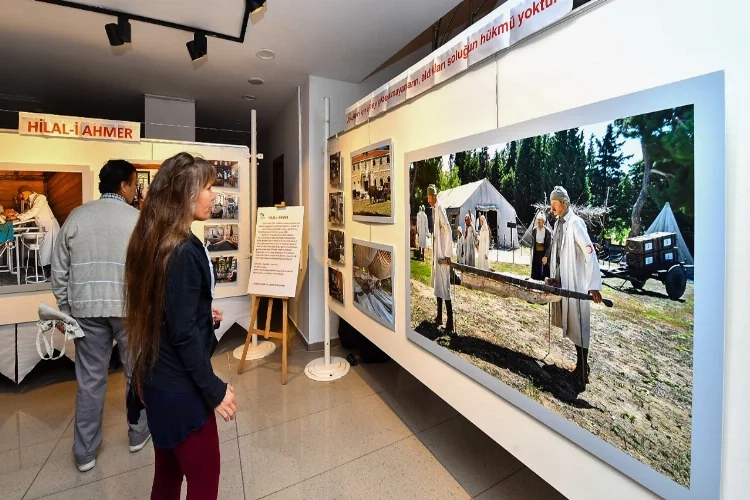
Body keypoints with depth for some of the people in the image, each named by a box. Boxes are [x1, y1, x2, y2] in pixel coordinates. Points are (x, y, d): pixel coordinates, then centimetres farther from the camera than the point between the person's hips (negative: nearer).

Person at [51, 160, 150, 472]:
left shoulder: (76, 217, 3)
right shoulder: (137, 219, -8)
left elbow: (59, 271, 7)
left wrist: (65, 311, 14)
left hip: (87, 309, 3)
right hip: (129, 308, -3)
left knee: (90, 380, 13)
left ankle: (85, 453, 25)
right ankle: (138, 434, 30)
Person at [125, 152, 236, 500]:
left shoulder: (153, 241, 2)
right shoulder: (183, 251, -25)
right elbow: (183, 334, -24)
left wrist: (202, 312, 9)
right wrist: (215, 390, -16)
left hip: (156, 378, 9)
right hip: (180, 387, -8)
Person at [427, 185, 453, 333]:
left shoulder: (440, 209, -16)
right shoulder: (433, 209, 13)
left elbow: (448, 231, -23)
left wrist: (448, 254, -22)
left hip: (442, 255, -10)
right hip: (436, 254, 10)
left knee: (444, 288, -6)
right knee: (437, 287, 15)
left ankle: (450, 323, 1)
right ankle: (439, 317, 26)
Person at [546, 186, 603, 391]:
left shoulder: (575, 223, -16)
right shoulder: (558, 224, 9)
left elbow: (590, 254, -22)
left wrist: (594, 286, -26)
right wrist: (553, 277, 14)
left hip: (576, 284, -8)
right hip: (563, 283, 8)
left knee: (579, 327, 2)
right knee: (571, 325, 16)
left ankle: (583, 371, 15)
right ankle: (580, 365, 30)